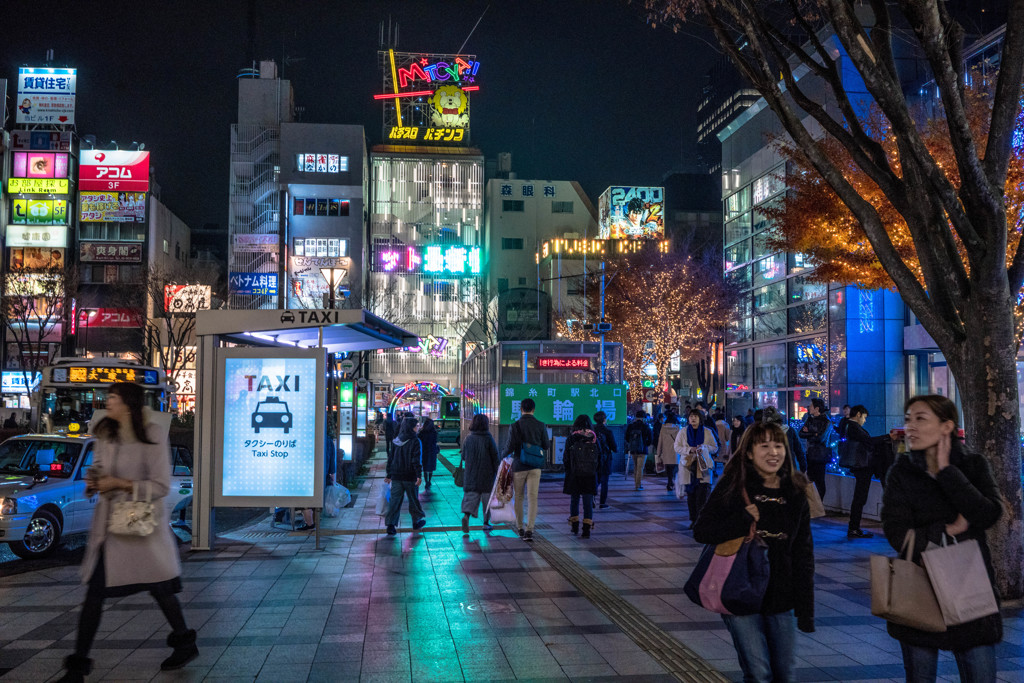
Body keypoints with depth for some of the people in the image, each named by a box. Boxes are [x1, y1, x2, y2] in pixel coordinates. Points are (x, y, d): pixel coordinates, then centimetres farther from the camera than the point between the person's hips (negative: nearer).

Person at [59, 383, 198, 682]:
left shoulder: (153, 438, -14)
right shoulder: (106, 435, 6)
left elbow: (160, 486, -15)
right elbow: (97, 467, 19)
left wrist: (120, 484, -21)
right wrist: (93, 480, -3)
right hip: (107, 522, 6)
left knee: (159, 587, 8)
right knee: (94, 592, 6)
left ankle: (185, 644, 28)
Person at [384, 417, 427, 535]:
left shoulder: (396, 441, 6)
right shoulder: (415, 442, -10)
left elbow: (391, 458, 9)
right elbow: (417, 460, -16)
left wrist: (389, 475, 15)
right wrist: (419, 475, -16)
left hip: (396, 476, 4)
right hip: (410, 476, -4)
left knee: (395, 500, 3)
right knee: (414, 499, 13)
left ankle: (390, 524, -7)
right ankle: (416, 522, 27)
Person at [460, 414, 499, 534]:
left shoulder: (468, 439, -1)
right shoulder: (488, 439, -10)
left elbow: (463, 457, 6)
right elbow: (495, 457, -8)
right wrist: (496, 472, 1)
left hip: (470, 474, 2)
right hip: (487, 474, -2)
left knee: (470, 496, 4)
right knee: (487, 498, 11)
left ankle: (466, 515, -22)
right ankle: (486, 523, 18)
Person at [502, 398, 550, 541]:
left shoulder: (515, 426, -8)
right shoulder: (541, 425, -1)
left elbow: (510, 446, -13)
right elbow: (546, 446, 4)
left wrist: (503, 455, 7)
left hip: (519, 466, -1)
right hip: (535, 467, 1)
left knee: (518, 497, 14)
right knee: (533, 498, -1)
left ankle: (520, 528, 23)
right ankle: (529, 530, -13)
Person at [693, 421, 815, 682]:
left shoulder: (795, 494, 3)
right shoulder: (733, 487, -7)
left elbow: (803, 556, 7)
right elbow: (701, 531, -11)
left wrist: (806, 611, 5)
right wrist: (744, 520, -22)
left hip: (780, 600, 4)